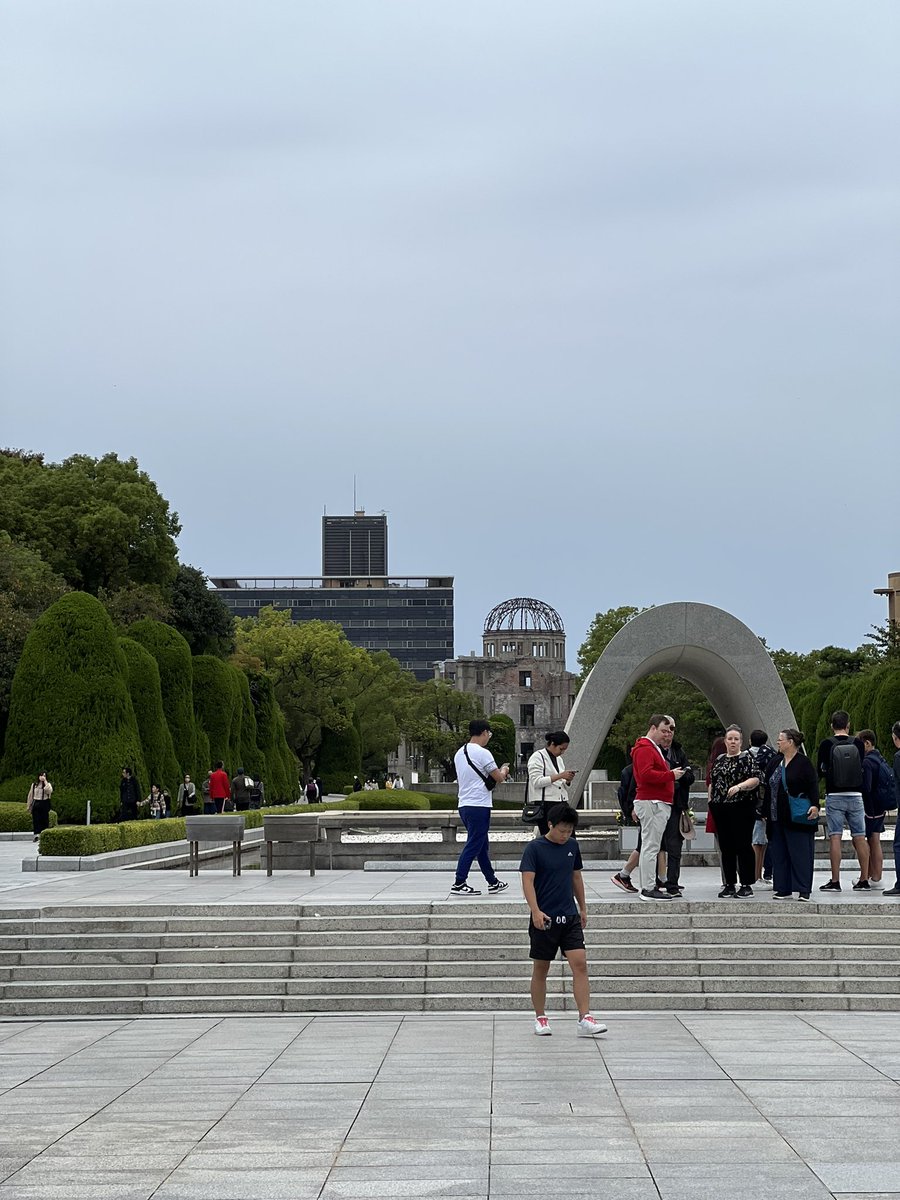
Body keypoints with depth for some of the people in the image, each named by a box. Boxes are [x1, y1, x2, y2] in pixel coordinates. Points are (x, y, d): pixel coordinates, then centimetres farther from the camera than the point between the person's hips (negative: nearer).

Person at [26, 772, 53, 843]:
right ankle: (36, 835, -13)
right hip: (36, 804, 1)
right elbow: (30, 795, 14)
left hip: (44, 804, -1)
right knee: (36, 820, -8)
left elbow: (49, 791, -19)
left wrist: (45, 782, -16)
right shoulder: (34, 785, 10)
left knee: (44, 820, -1)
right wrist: (28, 805, 11)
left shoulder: (48, 784, 4)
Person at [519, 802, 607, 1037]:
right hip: (544, 919, -4)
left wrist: (582, 908, 21)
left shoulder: (572, 846, 8)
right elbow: (528, 881, -15)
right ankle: (540, 1018, 21)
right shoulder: (534, 848, -8)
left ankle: (584, 1019, -12)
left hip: (570, 917, 4)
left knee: (580, 964, -8)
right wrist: (535, 911, -26)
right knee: (541, 969, 7)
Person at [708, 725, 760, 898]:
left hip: (741, 807, -6)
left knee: (743, 846, -6)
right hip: (721, 809, 6)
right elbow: (712, 782, 25)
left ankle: (746, 885, -2)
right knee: (726, 848, 8)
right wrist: (710, 800, 16)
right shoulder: (719, 760, 17)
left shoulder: (746, 758, -3)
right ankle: (730, 885, 14)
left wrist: (739, 786, -28)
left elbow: (755, 779, -14)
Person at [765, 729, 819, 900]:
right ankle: (783, 889, 12)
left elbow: (813, 786, -12)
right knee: (779, 854, 7)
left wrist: (815, 805, -26)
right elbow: (768, 789, 17)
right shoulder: (774, 763, 14)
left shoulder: (803, 763, -6)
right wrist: (766, 813, 15)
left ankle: (804, 890, -3)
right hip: (777, 818, 7)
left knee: (800, 853, -5)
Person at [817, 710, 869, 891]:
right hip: (855, 795, 2)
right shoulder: (857, 744, -1)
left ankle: (835, 881, -6)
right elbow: (863, 769, 9)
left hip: (834, 796, -2)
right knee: (860, 838, 6)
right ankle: (864, 880, 9)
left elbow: (819, 772, 1)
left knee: (835, 837, -3)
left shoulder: (827, 745, -5)